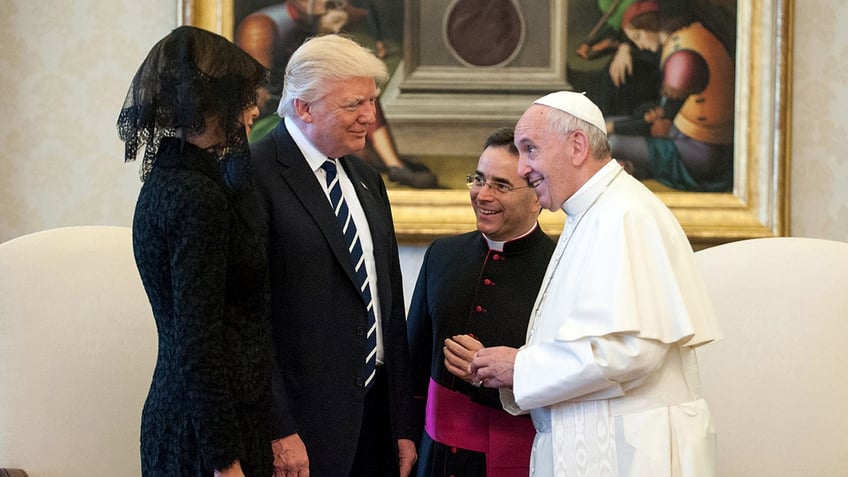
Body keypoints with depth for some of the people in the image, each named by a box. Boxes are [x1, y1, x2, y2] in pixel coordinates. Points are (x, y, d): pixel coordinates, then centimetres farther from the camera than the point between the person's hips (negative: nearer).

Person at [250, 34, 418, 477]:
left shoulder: (367, 179, 14)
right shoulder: (257, 177, -11)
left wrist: (403, 427, 13)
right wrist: (278, 431, -18)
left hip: (376, 406, 7)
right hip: (303, 420, -7)